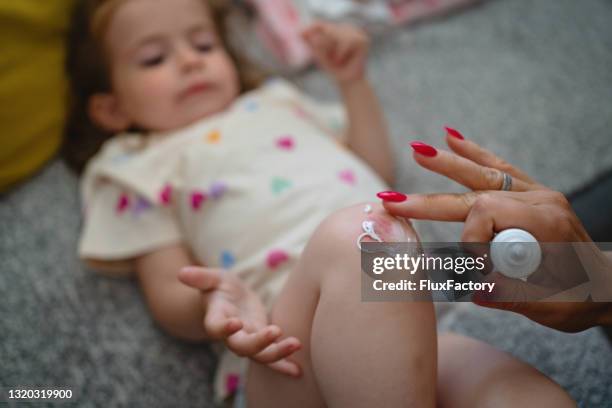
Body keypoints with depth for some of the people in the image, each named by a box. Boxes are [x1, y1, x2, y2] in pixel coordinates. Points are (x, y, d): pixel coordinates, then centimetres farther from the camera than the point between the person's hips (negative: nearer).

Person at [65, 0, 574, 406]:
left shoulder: (277, 101, 33)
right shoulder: (140, 166, 20)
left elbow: (379, 171, 37)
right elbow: (170, 299, 7)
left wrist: (354, 82, 29)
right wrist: (213, 304, -16)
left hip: (426, 315, 4)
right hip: (293, 353, -3)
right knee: (356, 234, -37)